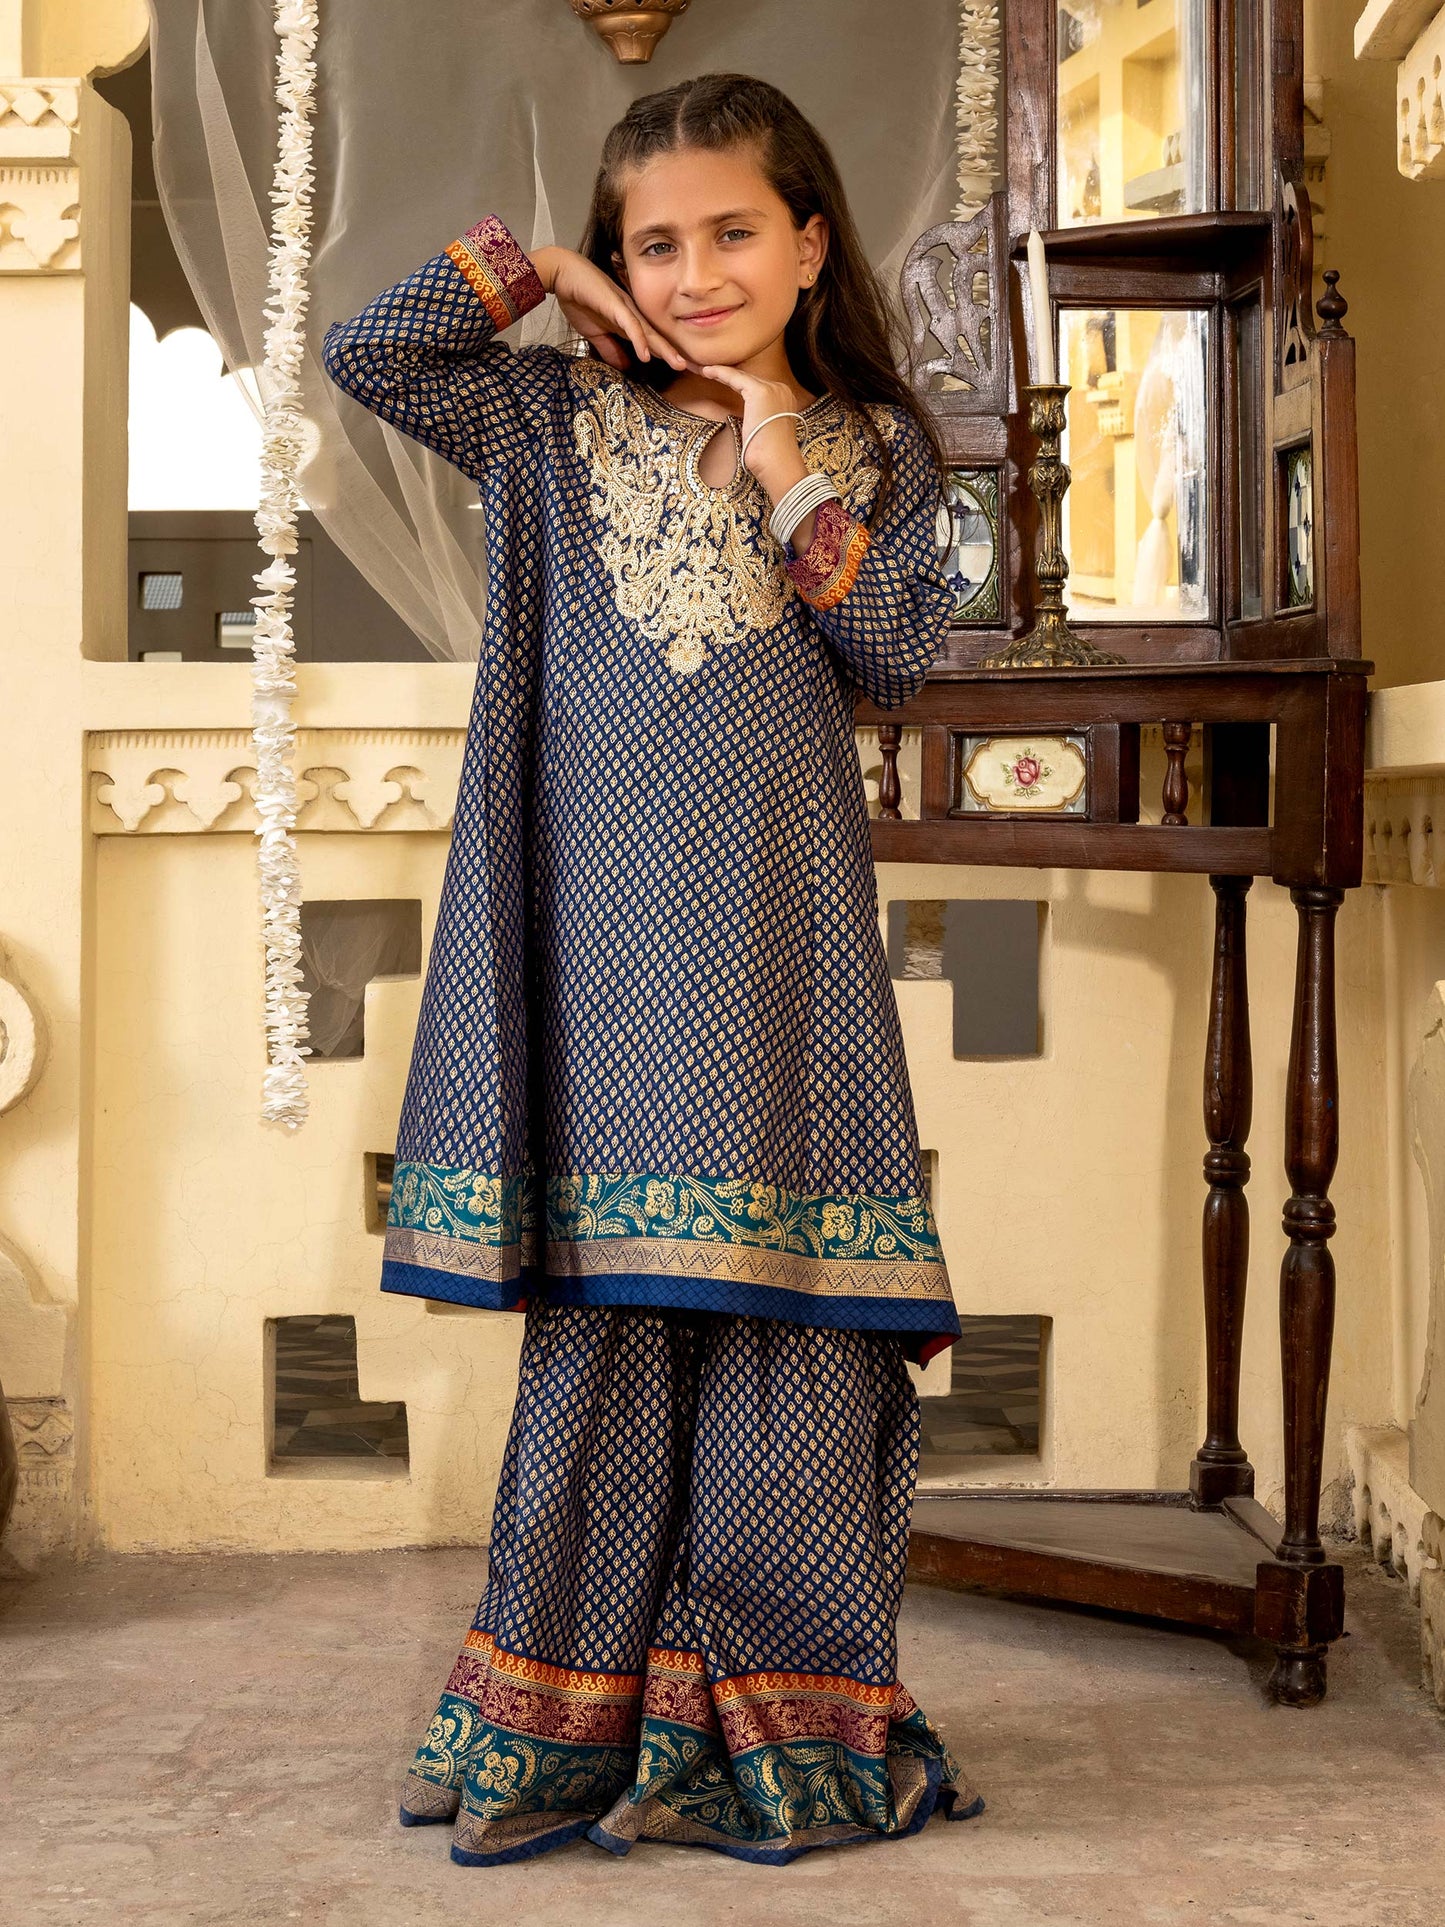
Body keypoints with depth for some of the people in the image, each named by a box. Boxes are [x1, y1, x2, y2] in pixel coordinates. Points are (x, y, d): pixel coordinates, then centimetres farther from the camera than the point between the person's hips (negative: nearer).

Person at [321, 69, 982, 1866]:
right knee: (604, 1304, 1)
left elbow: (899, 650, 1)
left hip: (773, 922, 0)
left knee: (783, 1295, -3)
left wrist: (790, 479, -3)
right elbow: (363, 353, 5)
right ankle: (575, 1708, 10)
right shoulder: (561, 420, 12)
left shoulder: (871, 446, 13)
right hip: (604, 910, 0)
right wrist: (527, 273, 7)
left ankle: (785, 1716, 6)